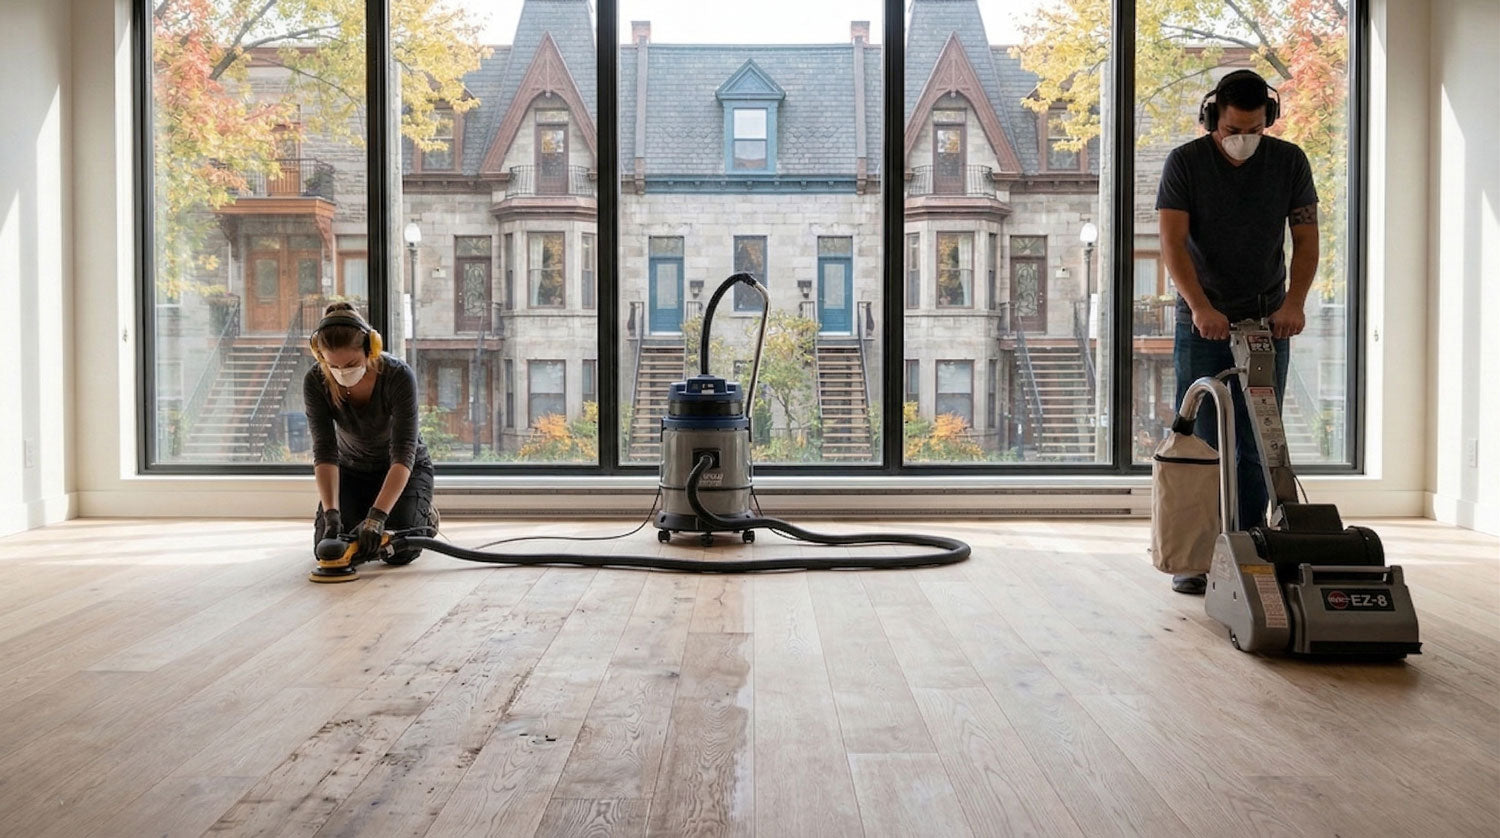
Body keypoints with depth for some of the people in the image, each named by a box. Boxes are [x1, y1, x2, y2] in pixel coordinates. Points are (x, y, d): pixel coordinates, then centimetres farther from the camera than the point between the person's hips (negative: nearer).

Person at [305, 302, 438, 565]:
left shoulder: (399, 376, -32)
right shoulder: (315, 382, -23)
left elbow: (403, 454, -35)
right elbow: (325, 451, -26)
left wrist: (376, 518, -44)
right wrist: (330, 513, -39)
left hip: (403, 471, -3)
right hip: (352, 469, 3)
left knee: (398, 551, -22)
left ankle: (424, 515, 13)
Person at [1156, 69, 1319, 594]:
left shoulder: (1290, 161, 3)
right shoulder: (1185, 162, -5)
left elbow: (1306, 239, 1)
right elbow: (1172, 241, -14)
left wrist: (1294, 301, -15)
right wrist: (1201, 307, -27)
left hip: (1268, 321, 2)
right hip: (1202, 322, -2)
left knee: (1257, 446, 4)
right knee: (1200, 442, -2)